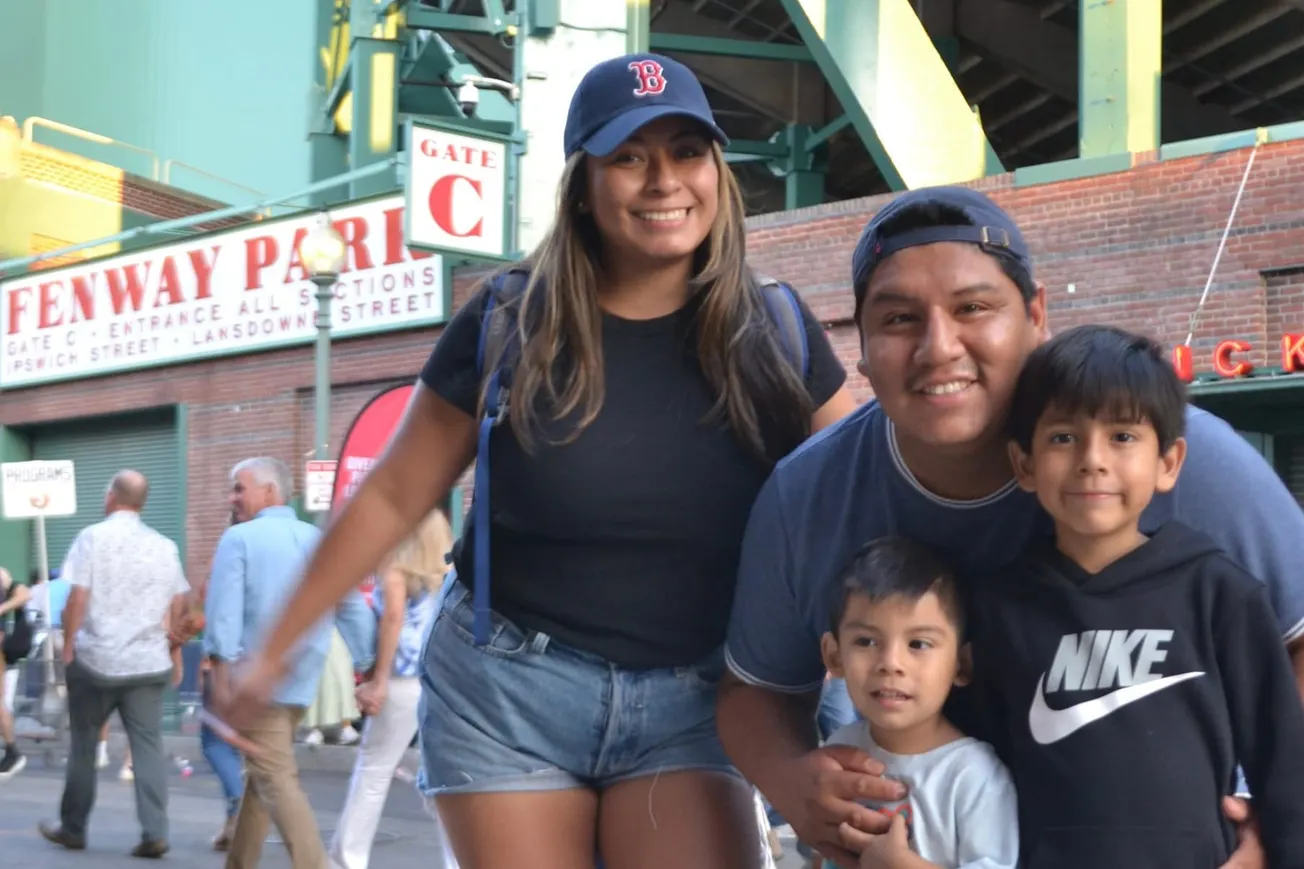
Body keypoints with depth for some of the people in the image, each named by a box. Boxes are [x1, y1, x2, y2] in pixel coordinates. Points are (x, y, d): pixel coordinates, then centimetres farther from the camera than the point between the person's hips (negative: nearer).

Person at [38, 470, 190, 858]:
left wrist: (68, 647, -2)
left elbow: (77, 598, -10)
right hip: (149, 662, 3)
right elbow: (178, 604, 10)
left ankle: (72, 828, 21)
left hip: (95, 659, -3)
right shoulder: (164, 546, 8)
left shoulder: (92, 537, -5)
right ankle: (155, 833, -7)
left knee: (83, 745, 11)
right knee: (149, 746, 1)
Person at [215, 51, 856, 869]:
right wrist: (275, 648, 0)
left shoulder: (773, 332, -3)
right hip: (506, 688, 0)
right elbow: (393, 497, 0)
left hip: (689, 702, 1)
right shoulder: (511, 321, -6)